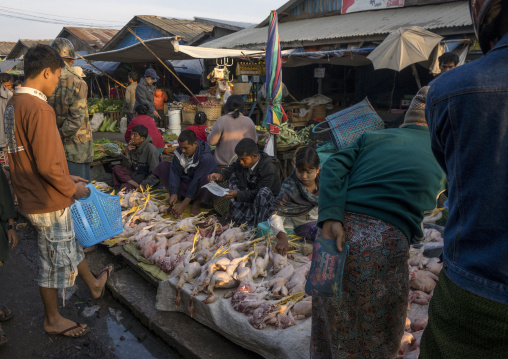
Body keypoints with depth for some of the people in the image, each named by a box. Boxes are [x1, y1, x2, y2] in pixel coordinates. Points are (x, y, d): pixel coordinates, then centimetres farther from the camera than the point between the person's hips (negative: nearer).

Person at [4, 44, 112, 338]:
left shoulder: (15, 104, 7)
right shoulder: (39, 109, -25)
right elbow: (48, 165, -27)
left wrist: (67, 178, 15)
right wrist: (72, 188, -10)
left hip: (34, 195, 9)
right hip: (49, 203, -9)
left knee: (72, 243, 25)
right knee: (56, 259, 9)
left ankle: (94, 284, 46)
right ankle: (53, 320, 29)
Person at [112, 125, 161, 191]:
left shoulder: (150, 149, -18)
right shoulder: (133, 146, 2)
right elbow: (127, 167, 4)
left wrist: (143, 185, -30)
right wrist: (127, 153, -10)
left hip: (147, 177, -8)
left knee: (124, 187, -28)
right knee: (116, 168, -16)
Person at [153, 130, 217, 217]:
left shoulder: (206, 157, -29)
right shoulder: (180, 151, -10)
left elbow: (197, 181, -31)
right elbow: (174, 172, -12)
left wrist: (183, 205, -32)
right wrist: (173, 193, -25)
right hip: (185, 182, 6)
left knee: (207, 178, -40)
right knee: (163, 166, -6)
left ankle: (197, 203, -13)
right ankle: (173, 198, -7)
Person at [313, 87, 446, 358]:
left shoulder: (374, 136, 13)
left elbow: (332, 168, -2)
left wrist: (330, 218, -11)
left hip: (335, 230, 3)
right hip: (387, 241, -2)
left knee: (329, 325, 23)